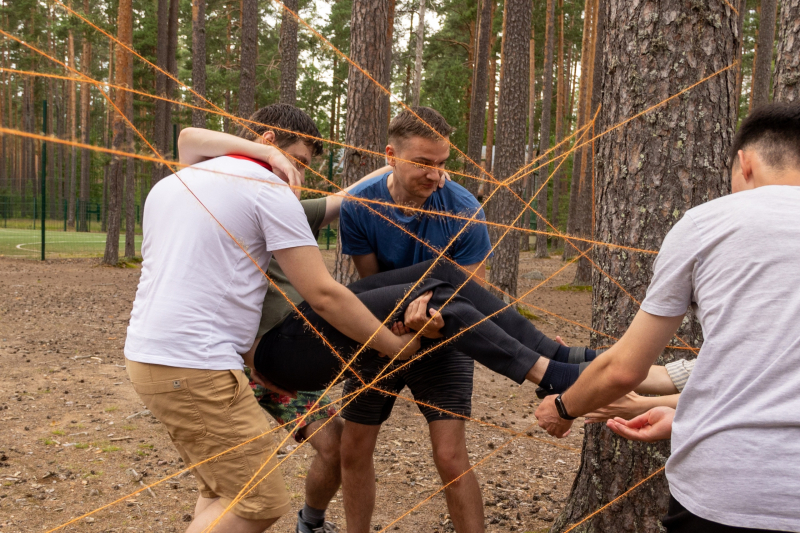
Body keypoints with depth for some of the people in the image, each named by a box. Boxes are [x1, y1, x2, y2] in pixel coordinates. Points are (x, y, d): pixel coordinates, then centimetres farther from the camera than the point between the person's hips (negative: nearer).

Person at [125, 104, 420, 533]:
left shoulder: (168, 185, 18)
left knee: (224, 489, 19)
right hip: (195, 367, -9)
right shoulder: (270, 189, -6)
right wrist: (395, 346, 1)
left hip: (145, 353, 9)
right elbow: (323, 295, -10)